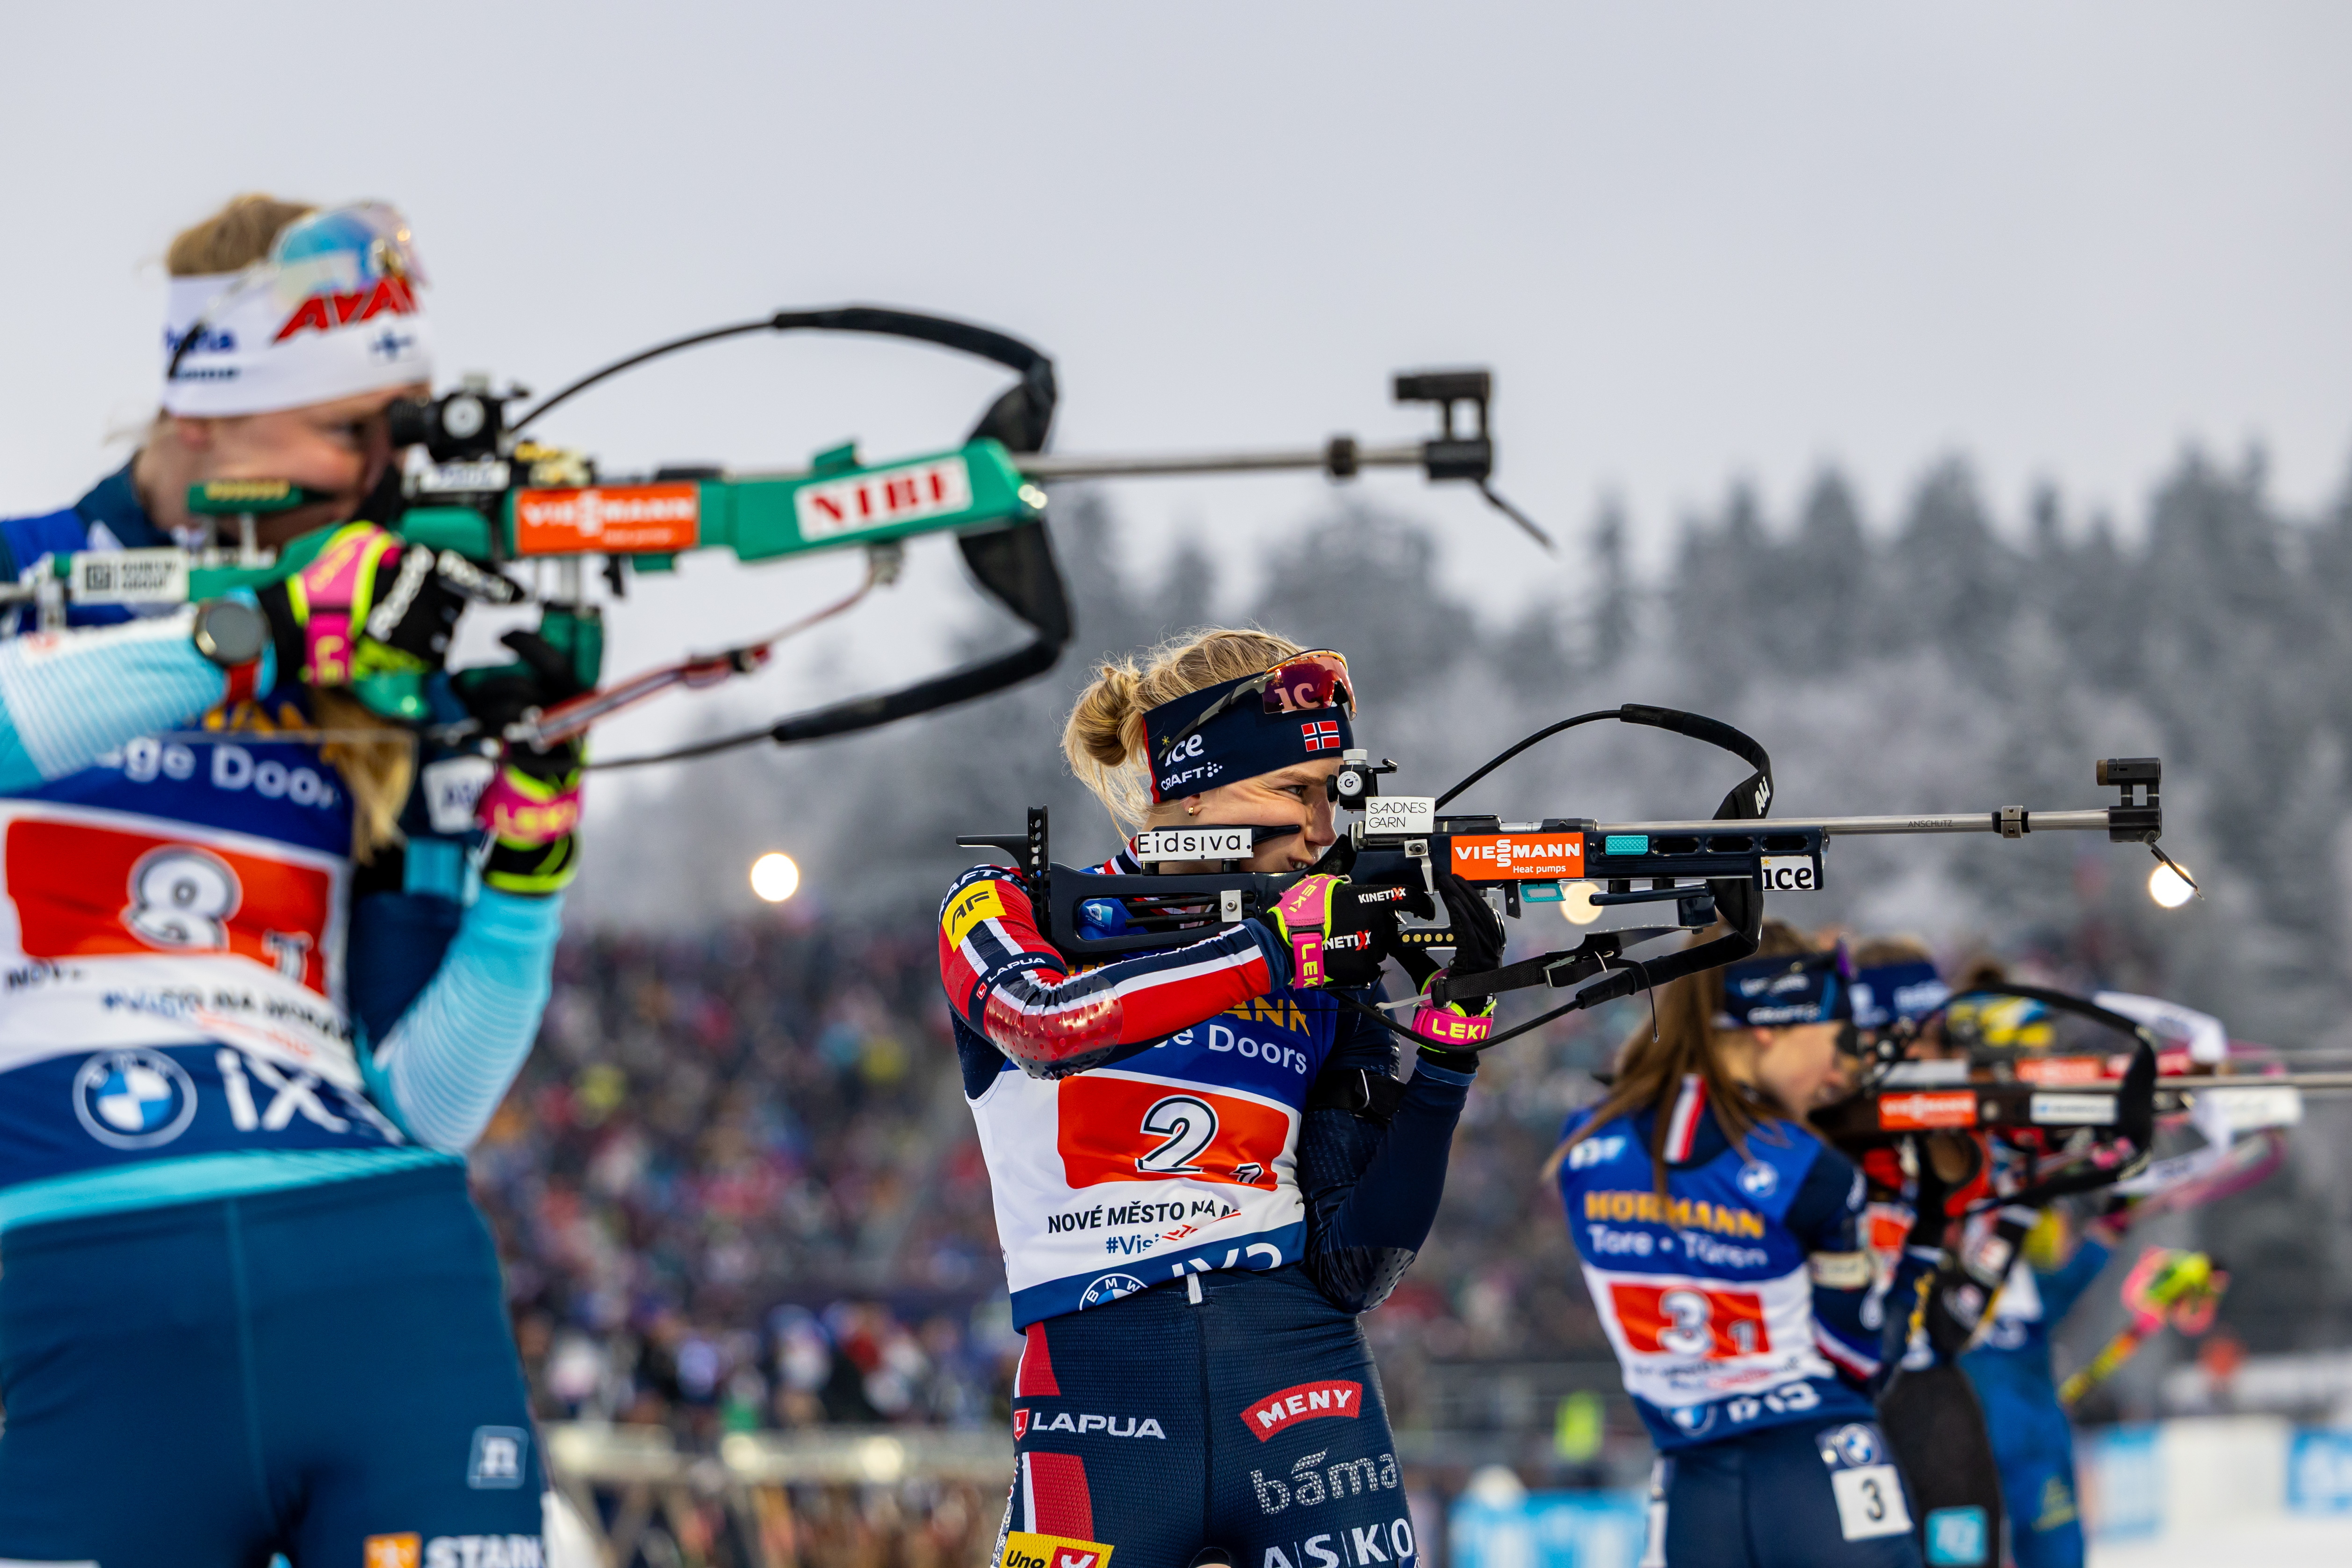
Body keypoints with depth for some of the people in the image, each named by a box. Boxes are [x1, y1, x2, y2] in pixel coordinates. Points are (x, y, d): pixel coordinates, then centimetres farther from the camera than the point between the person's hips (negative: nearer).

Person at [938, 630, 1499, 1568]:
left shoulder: (1329, 986, 12)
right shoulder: (1005, 912, 7)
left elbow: (1352, 1270, 4)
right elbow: (1043, 1018, -18)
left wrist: (1446, 1046, -4)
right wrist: (1274, 945, -18)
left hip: (1299, 1381, 2)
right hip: (1097, 1386, -2)